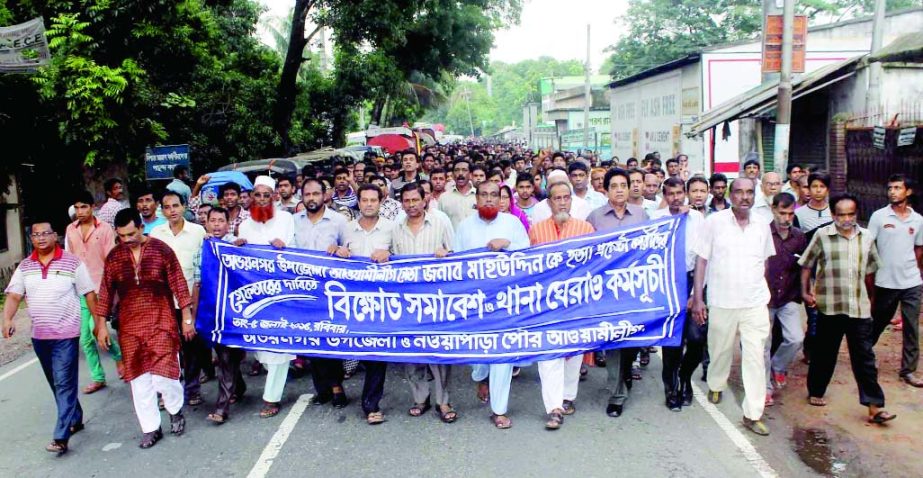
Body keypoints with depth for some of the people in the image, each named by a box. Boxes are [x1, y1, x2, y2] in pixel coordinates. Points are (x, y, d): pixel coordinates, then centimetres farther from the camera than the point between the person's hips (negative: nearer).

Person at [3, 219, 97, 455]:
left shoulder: (72, 263, -6)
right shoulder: (25, 266, 6)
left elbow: (89, 293, -3)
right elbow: (13, 296, 2)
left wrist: (100, 322, -5)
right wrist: (7, 319, -16)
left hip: (66, 334, -5)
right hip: (39, 336, 5)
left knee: (64, 384, -7)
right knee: (56, 384, 16)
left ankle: (61, 437, -7)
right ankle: (75, 419, 33)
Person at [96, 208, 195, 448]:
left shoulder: (161, 249, -5)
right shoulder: (114, 257, 3)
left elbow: (179, 284, -3)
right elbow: (106, 293, 9)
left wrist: (187, 318, -4)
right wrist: (101, 325, 8)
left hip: (161, 323, -3)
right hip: (130, 327, 3)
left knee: (163, 374, -7)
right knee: (139, 379, 6)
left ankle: (176, 411, 23)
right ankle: (151, 428, 19)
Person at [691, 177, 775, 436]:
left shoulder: (762, 225, 4)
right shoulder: (714, 221, -5)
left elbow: (765, 262, 16)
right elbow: (701, 260, -4)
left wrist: (763, 293, 15)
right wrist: (698, 298, -7)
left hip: (755, 303, 2)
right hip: (722, 302, -2)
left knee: (755, 357, 0)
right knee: (720, 350, 14)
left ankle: (753, 414, 9)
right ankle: (716, 386, 43)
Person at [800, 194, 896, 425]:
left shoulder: (866, 237, 6)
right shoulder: (822, 236, -4)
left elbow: (871, 268, 16)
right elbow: (806, 265, 3)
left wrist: (869, 297, 17)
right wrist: (805, 291, -1)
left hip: (860, 308, 2)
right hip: (829, 306, -2)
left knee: (865, 357, 3)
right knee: (824, 354, 11)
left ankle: (874, 407, 7)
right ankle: (815, 392, 30)